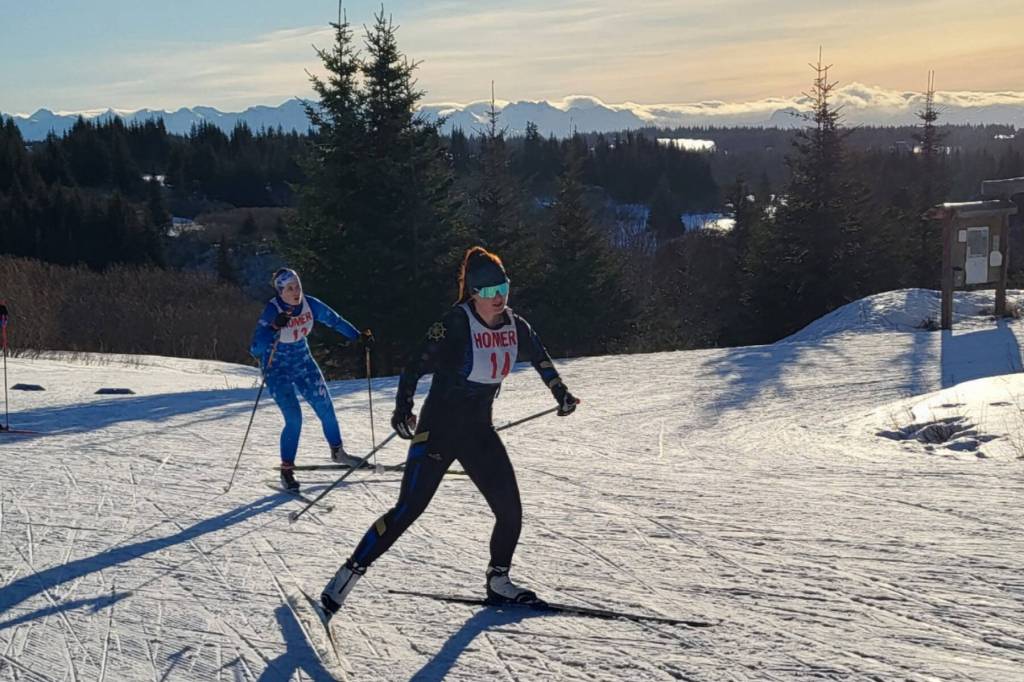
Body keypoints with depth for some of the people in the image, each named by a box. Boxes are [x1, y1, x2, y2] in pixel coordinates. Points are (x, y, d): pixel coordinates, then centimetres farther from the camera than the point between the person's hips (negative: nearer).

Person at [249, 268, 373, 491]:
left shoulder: (310, 304, -13)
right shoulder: (272, 311, -27)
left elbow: (335, 320, 5)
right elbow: (255, 349, -34)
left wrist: (359, 336, 2)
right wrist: (274, 328, -48)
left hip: (302, 362, 5)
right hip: (277, 368, -5)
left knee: (325, 408, 6)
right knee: (294, 418, -14)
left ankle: (337, 451, 31)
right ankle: (286, 469, 2)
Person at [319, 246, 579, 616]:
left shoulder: (514, 326, 1)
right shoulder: (456, 324, -17)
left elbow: (540, 359, 21)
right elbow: (416, 364, -18)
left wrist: (561, 393, 27)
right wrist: (403, 408, -29)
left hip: (480, 432, 6)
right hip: (439, 429, -6)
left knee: (510, 511, 2)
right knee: (408, 509, -10)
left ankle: (498, 581, 23)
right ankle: (349, 573, 0)